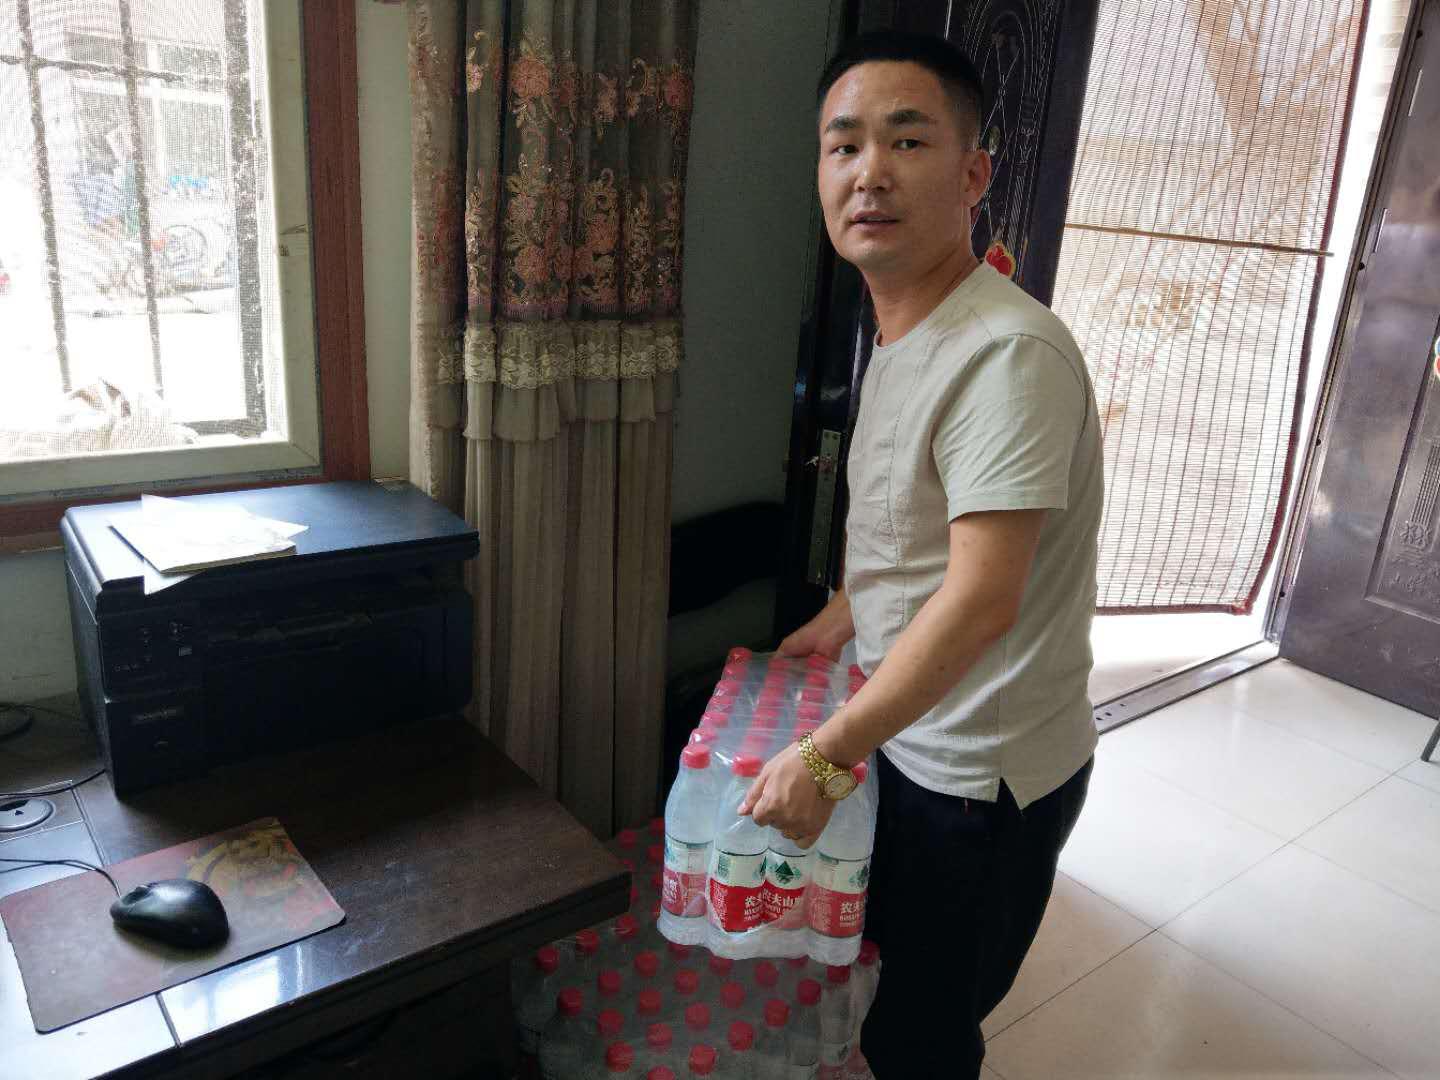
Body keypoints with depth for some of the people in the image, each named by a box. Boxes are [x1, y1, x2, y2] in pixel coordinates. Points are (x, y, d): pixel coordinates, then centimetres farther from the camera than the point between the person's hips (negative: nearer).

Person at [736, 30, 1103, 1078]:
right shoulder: (902, 339, 5)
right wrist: (840, 617, 19)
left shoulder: (1008, 353, -27)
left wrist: (824, 756, -24)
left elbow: (980, 598, -30)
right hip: (913, 733, 9)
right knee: (880, 959, 28)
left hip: (983, 773, -9)